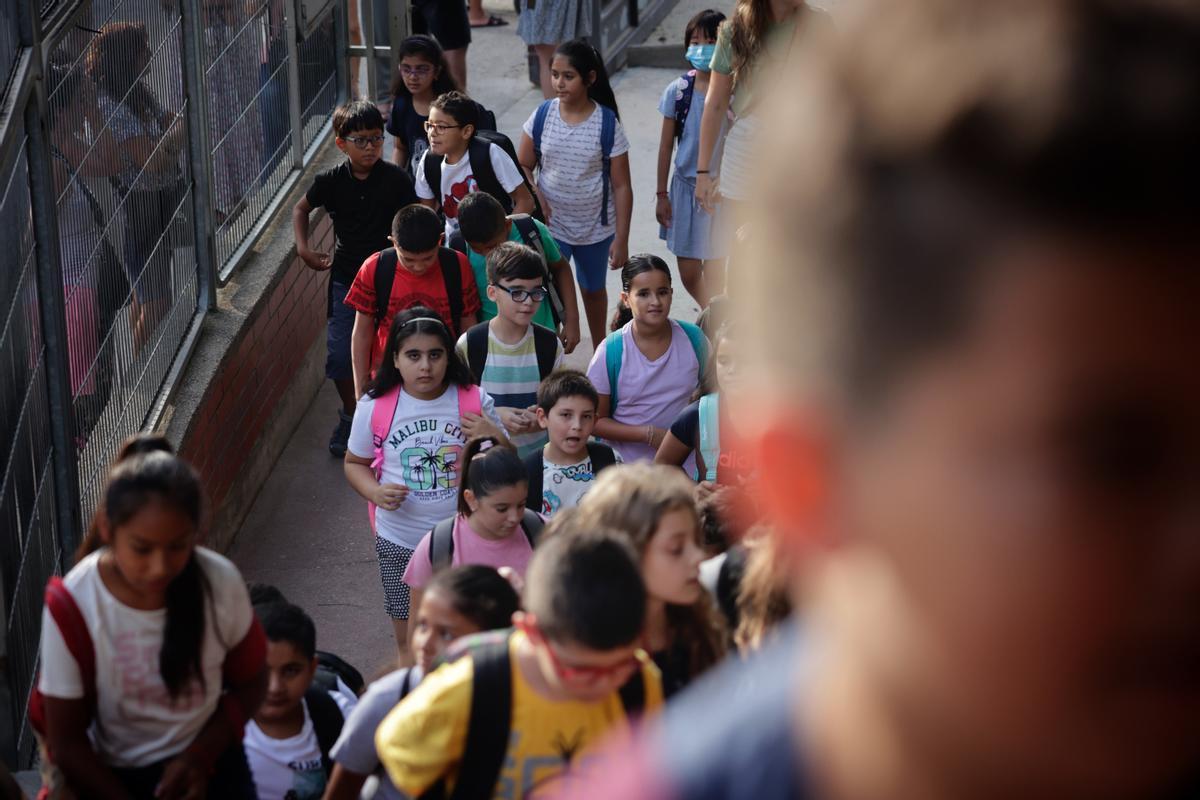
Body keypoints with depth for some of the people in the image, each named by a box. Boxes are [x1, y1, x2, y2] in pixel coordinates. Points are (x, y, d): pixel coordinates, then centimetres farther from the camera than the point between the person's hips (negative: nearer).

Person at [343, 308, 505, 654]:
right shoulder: (375, 406, -8)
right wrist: (375, 492, -14)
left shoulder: (475, 401, -8)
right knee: (409, 644, 13)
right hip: (400, 543, 0)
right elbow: (355, 463, 7)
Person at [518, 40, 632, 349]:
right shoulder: (542, 116, -9)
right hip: (551, 225, 0)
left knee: (593, 290, 22)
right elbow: (524, 165, 3)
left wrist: (621, 239, -11)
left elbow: (621, 186, -10)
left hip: (595, 228, 0)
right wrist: (534, 196, -18)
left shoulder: (607, 124, -15)